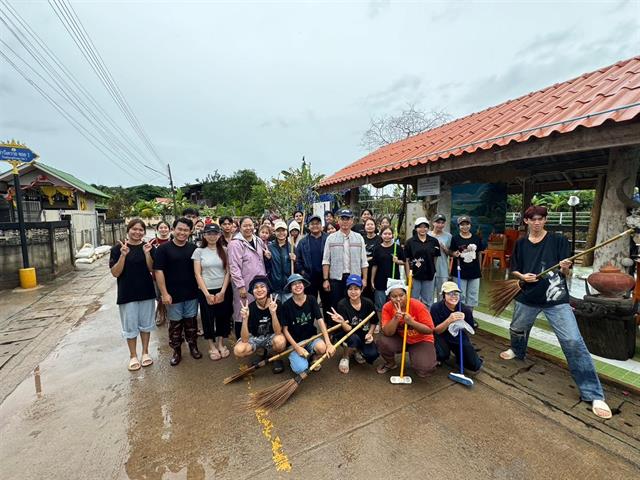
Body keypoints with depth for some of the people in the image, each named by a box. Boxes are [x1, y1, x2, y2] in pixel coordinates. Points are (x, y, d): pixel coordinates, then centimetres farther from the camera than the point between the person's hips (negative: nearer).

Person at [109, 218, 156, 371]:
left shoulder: (148, 247, 0)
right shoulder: (117, 248, -6)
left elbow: (151, 269, -5)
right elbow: (115, 273, -10)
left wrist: (147, 253, -21)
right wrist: (123, 255, -24)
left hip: (146, 292, 2)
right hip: (127, 293, -2)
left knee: (146, 324, 13)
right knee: (130, 326, 9)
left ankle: (145, 352, 30)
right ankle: (133, 356, 26)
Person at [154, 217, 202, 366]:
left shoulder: (194, 248, 2)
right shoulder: (163, 249, -7)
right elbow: (158, 271, -9)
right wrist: (164, 293, -13)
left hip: (192, 294, 2)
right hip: (173, 294, -2)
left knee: (191, 321, 14)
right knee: (175, 324, 10)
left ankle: (193, 346, 31)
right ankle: (176, 351, 27)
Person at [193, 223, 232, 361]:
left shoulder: (224, 251, 3)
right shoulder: (199, 251, -2)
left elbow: (227, 272, 0)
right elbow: (197, 274, -5)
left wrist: (222, 292, -8)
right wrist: (207, 294, -10)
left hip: (222, 290, 1)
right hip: (205, 291, -1)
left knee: (223, 317, 8)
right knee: (208, 319, 8)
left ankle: (220, 344, 28)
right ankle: (212, 347, 26)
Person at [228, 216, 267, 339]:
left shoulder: (258, 240, 9)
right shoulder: (235, 243, -12)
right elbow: (234, 267, -16)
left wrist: (264, 280, 13)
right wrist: (241, 286, -17)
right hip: (245, 286, -6)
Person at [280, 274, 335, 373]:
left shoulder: (311, 300, -6)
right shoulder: (286, 305, -11)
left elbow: (320, 321, -14)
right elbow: (285, 329, -7)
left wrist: (328, 344, -25)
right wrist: (297, 348, -17)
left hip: (311, 337, 2)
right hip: (295, 342, -1)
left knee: (322, 347, -31)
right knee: (301, 368, -24)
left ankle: (312, 356, 5)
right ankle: (293, 357, 12)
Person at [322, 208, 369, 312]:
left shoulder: (359, 238, 6)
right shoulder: (331, 238, 2)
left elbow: (364, 261, 5)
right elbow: (326, 261, 0)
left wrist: (364, 279, 0)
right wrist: (325, 279, -5)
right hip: (336, 278, -1)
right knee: (336, 306, 8)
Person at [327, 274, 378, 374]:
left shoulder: (368, 303, -13)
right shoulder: (342, 304, -21)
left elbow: (374, 322, 4)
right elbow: (348, 329, -25)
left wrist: (370, 334, -11)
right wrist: (342, 322, -45)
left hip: (363, 336, 3)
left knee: (372, 354, -22)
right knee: (354, 338, -36)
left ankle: (357, 351, 15)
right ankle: (345, 357, -1)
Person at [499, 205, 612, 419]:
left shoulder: (558, 240, -4)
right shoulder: (521, 243, 3)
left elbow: (566, 273, -5)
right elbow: (514, 270, 8)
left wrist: (565, 268, -27)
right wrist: (522, 276, -12)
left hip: (556, 299, -3)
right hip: (528, 297, 3)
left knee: (574, 342, -11)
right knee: (517, 329, 20)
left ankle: (593, 394, 3)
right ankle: (518, 352, 53)